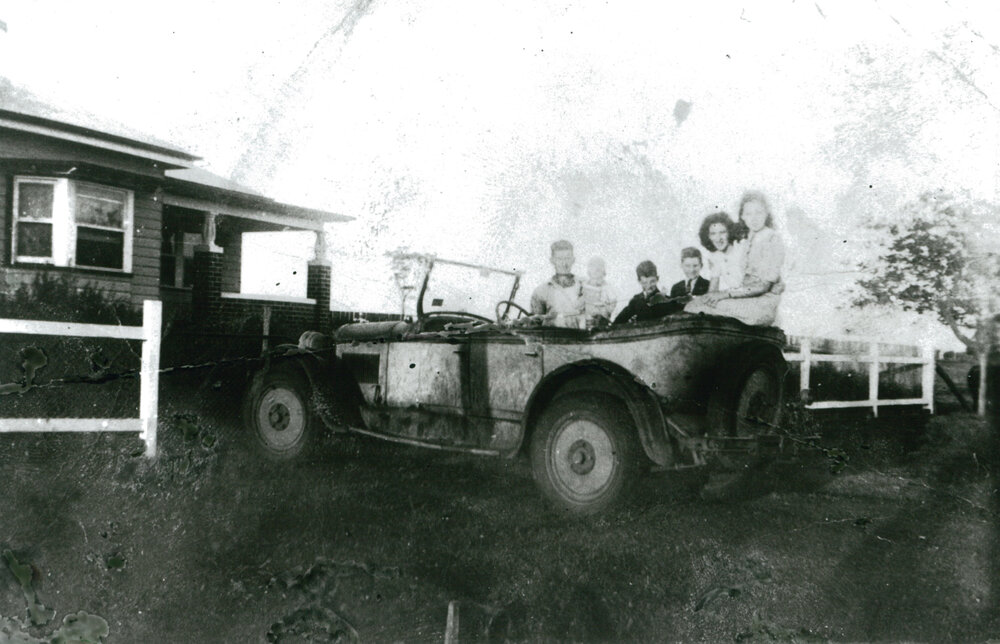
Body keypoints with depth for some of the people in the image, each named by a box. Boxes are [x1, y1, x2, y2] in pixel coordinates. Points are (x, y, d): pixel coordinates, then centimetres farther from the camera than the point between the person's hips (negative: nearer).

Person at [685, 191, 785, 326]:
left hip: (765, 303, -7)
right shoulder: (749, 238, 13)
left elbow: (763, 285, -16)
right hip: (748, 297, 7)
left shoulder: (772, 239, -10)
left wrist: (727, 293, -19)